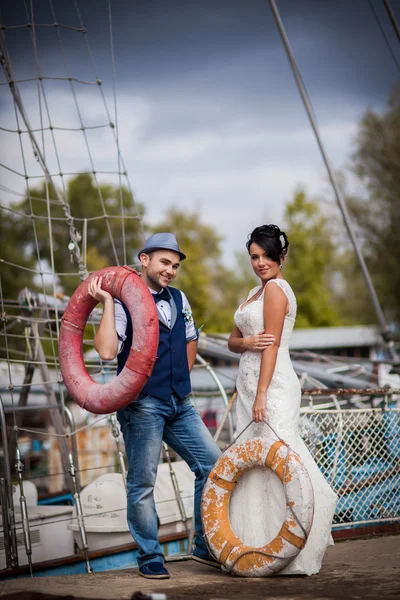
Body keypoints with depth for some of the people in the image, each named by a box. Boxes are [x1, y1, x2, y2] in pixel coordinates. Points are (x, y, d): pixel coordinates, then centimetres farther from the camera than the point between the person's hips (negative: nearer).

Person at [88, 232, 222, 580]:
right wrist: (107, 303, -21)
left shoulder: (178, 299, 12)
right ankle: (150, 556, 13)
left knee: (213, 465, 5)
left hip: (179, 403, 7)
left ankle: (206, 546, 17)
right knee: (143, 482, -1)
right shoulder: (123, 301, -8)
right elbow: (107, 351, -22)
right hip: (142, 405, -7)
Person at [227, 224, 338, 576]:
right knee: (253, 463, 8)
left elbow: (272, 346, -14)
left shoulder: (276, 289, -8)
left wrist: (261, 395, -18)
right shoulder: (257, 292, 20)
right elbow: (233, 341, 19)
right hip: (248, 383, 10)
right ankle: (261, 545, 12)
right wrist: (245, 341, -5)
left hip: (272, 385, -10)